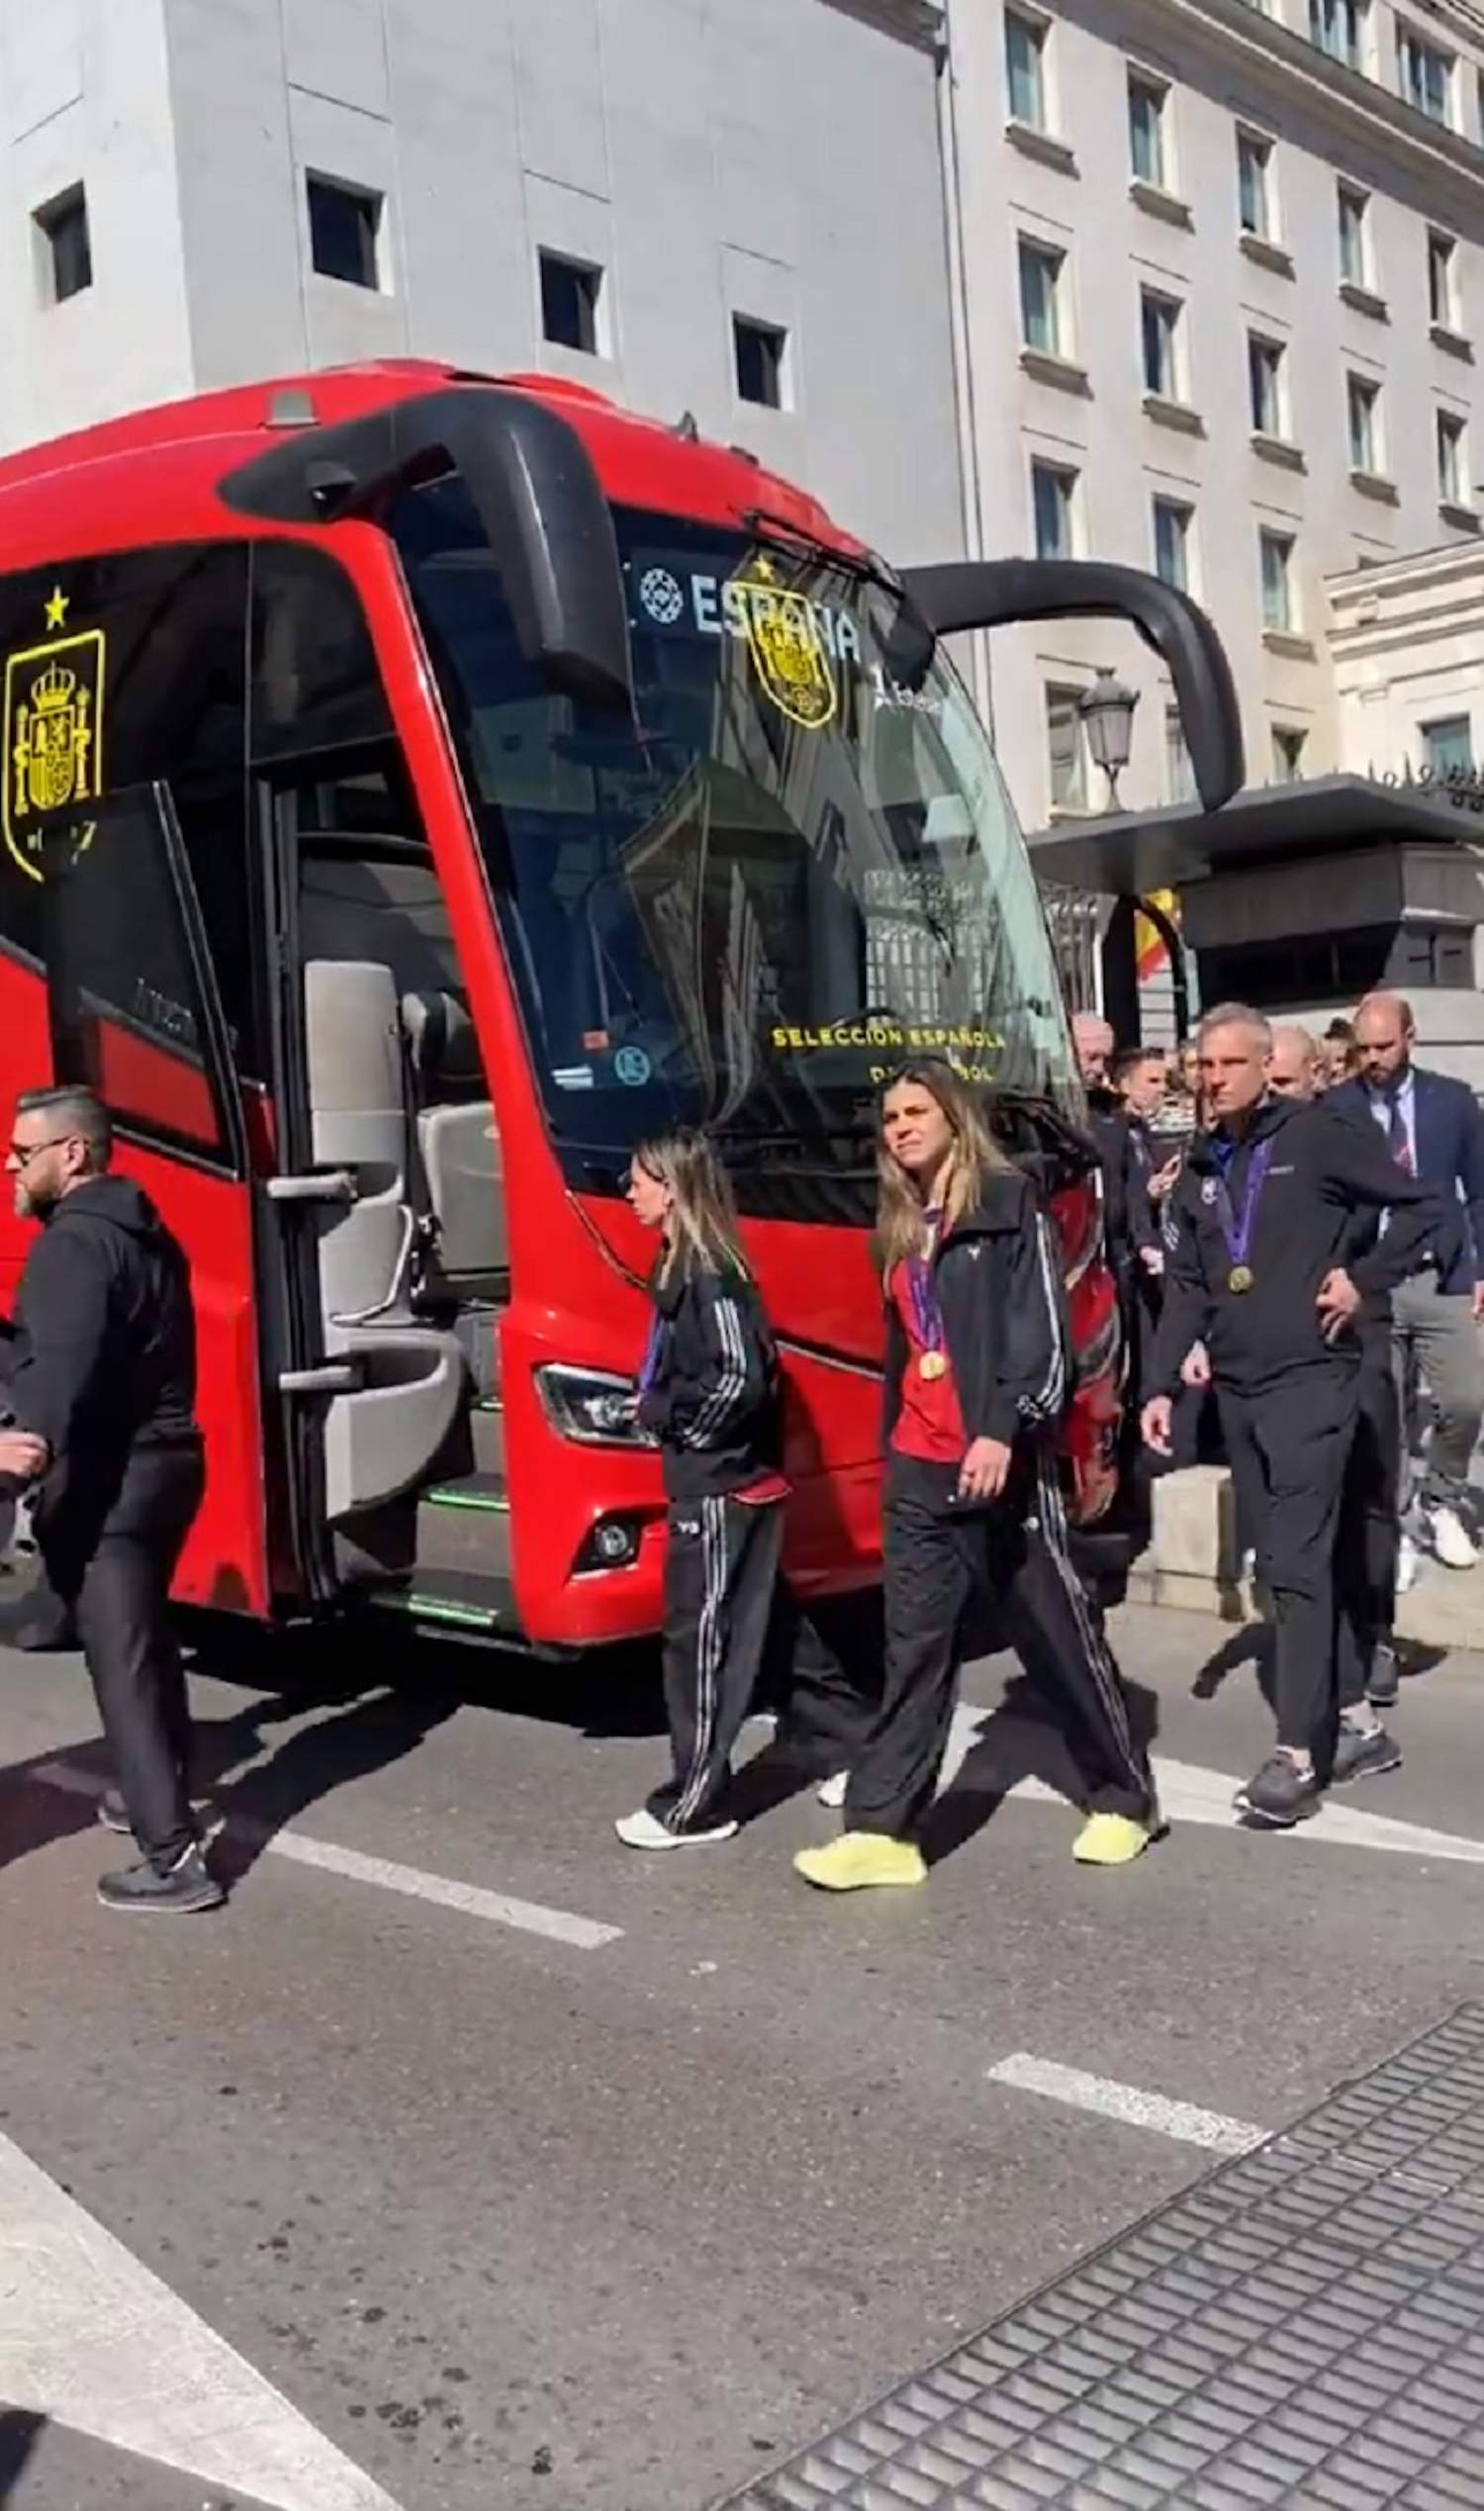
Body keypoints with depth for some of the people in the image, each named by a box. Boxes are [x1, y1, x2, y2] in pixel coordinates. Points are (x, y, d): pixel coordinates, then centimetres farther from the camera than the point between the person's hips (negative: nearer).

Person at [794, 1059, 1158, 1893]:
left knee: (1062, 1636, 6)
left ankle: (1125, 1799, 23)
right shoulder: (901, 1229, 16)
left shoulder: (1009, 1204, -4)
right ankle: (883, 1830, 4)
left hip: (1001, 1460, -6)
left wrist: (1002, 1430, -23)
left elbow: (1043, 1331, -13)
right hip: (918, 1468, 6)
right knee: (914, 1649, 3)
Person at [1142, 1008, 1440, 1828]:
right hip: (1236, 1389, 7)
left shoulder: (1318, 1137, -6)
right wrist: (1162, 1385, 6)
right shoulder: (1200, 1169, 12)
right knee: (1284, 1563, 11)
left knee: (1298, 1564, -10)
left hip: (1311, 1379, -7)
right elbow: (1185, 1287, 13)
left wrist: (1361, 1278, -11)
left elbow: (1421, 1206, -3)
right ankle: (1354, 1716, 24)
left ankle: (1297, 1754, -8)